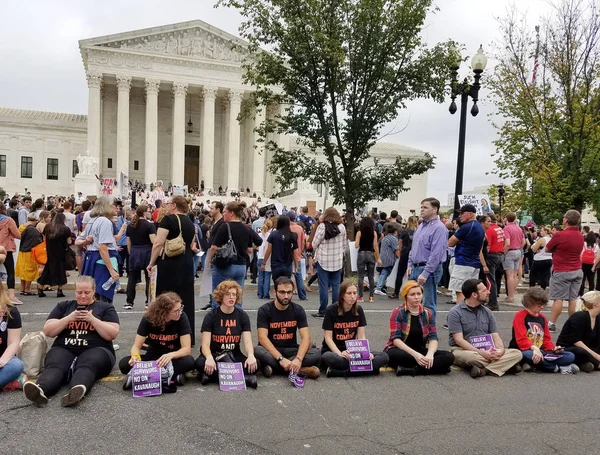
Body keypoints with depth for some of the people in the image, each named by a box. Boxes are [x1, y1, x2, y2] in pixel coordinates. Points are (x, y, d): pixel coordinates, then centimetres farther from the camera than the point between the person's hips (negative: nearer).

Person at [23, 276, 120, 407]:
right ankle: (40, 390, -59)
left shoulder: (105, 308, 11)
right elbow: (48, 331, 10)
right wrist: (69, 318, -6)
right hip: (64, 349, 3)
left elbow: (112, 334, -1)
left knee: (86, 367, -36)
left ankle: (78, 390, -64)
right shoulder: (63, 306, 19)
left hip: (95, 350, -2)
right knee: (54, 366, -32)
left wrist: (92, 319, -11)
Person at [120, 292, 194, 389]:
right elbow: (136, 346, -11)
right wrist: (135, 357, -34)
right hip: (152, 357, 2)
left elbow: (187, 349, -20)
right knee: (123, 364, -24)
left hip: (173, 358, -1)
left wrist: (171, 355, -40)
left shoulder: (182, 318, -18)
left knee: (189, 362, -35)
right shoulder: (148, 318, -14)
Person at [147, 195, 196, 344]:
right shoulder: (190, 222, 12)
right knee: (186, 299, 10)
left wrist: (151, 263, -8)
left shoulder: (168, 219, -10)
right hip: (187, 264, 7)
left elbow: (158, 243, -16)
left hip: (169, 264, -7)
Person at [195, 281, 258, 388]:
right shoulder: (211, 316, -5)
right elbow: (205, 344, -13)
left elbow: (247, 341, -8)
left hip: (233, 355, 1)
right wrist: (209, 358, -36)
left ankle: (214, 375, -25)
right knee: (200, 363, -34)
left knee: (253, 365, -27)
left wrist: (251, 355, -31)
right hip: (214, 354, -1)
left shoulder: (242, 315, 1)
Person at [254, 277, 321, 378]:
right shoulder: (264, 310, -10)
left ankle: (273, 367, -24)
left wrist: (298, 359, -31)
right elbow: (262, 337, -19)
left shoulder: (298, 310, -3)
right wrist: (281, 359, -31)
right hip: (271, 351, -2)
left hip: (291, 350, 2)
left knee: (316, 353, -24)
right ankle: (300, 370, -28)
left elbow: (306, 337, -11)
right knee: (257, 351, -35)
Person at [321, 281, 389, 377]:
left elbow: (361, 336, 2)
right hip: (333, 350, -4)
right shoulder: (331, 310, -9)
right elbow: (328, 338, -11)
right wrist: (340, 353, -27)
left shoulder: (359, 310, 3)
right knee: (327, 357, -41)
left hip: (352, 350, 5)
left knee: (384, 357, -19)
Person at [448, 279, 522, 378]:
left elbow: (495, 336, 9)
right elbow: (459, 340, -13)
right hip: (463, 350, -6)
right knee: (471, 357, -41)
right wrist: (480, 352, -23)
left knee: (517, 353, -16)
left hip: (487, 352, 6)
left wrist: (501, 349, -14)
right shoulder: (455, 313, -6)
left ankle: (483, 370, -29)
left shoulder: (487, 312, 11)